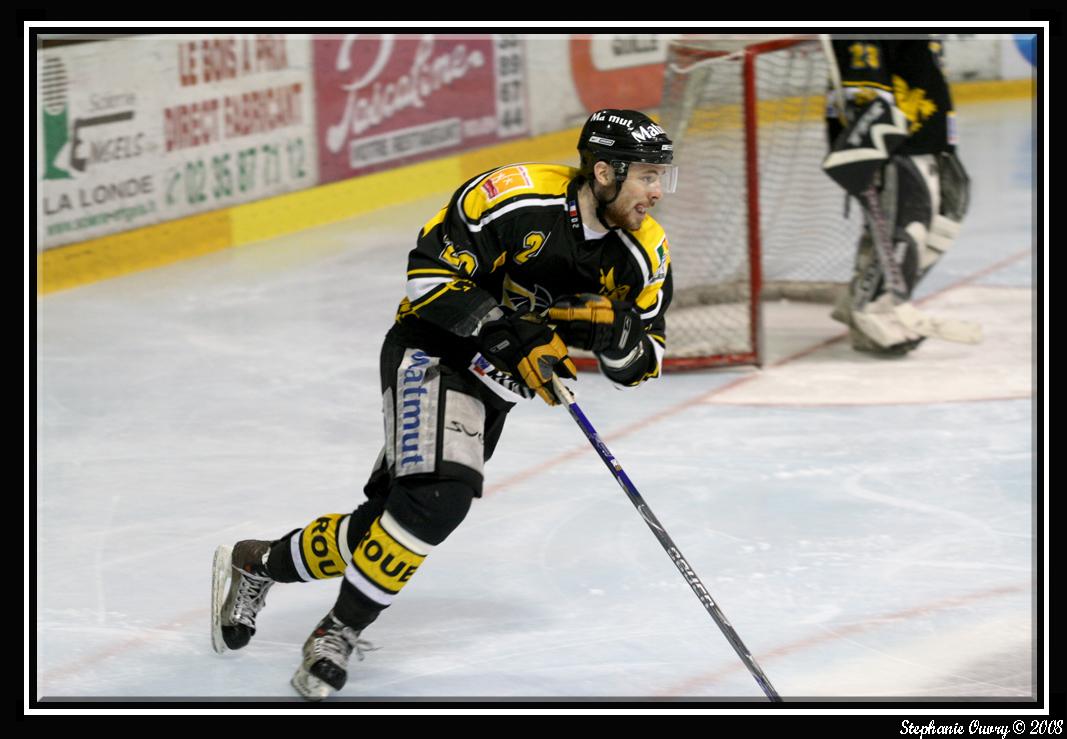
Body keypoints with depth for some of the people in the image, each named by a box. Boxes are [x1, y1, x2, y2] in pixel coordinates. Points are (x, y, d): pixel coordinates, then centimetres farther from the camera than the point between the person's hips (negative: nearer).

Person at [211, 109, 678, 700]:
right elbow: (431, 269, -20)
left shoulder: (643, 252, -6)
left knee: (390, 525, 5)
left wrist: (625, 343, -23)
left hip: (495, 387, 7)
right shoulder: (518, 197, -24)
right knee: (437, 496, -27)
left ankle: (255, 564, 26)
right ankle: (338, 633, -12)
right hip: (434, 350, -7)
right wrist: (509, 333, -28)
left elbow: (641, 362, 1)